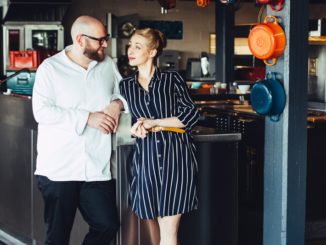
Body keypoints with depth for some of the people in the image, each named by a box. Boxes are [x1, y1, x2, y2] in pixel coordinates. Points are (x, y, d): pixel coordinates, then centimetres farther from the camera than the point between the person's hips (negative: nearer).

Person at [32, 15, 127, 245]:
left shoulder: (108, 65, 9)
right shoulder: (50, 68, -4)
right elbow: (42, 111, -13)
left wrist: (117, 103, -2)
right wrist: (88, 118, -18)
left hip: (96, 168, 4)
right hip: (58, 169, -4)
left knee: (107, 226, 2)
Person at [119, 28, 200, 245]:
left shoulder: (172, 79, 4)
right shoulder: (125, 86, 14)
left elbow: (192, 115, -3)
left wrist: (153, 123, -6)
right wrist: (138, 127, -9)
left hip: (176, 156, -4)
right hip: (146, 158, 4)